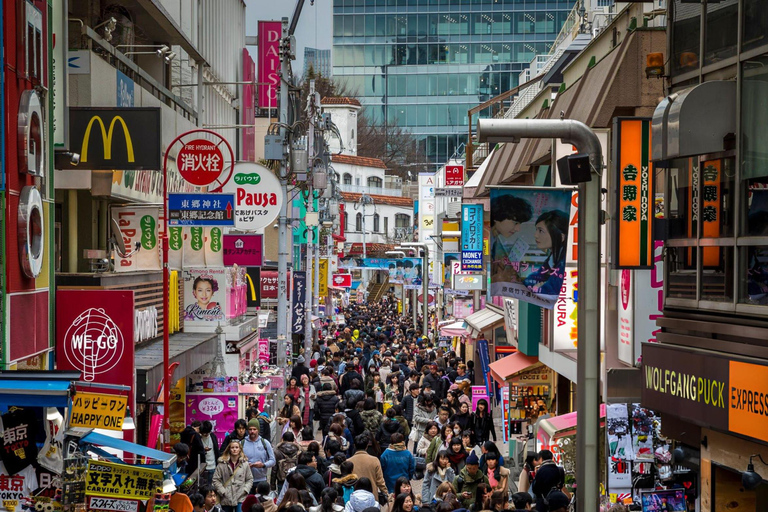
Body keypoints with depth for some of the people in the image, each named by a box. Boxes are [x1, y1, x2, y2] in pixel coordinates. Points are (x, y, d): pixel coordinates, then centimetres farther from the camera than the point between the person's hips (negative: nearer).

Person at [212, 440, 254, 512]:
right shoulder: (222, 464, -3)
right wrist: (222, 491, -8)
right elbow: (216, 480, -1)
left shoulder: (245, 463, 2)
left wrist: (245, 489, -5)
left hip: (241, 498, 0)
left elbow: (250, 479, 9)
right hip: (226, 499, 1)